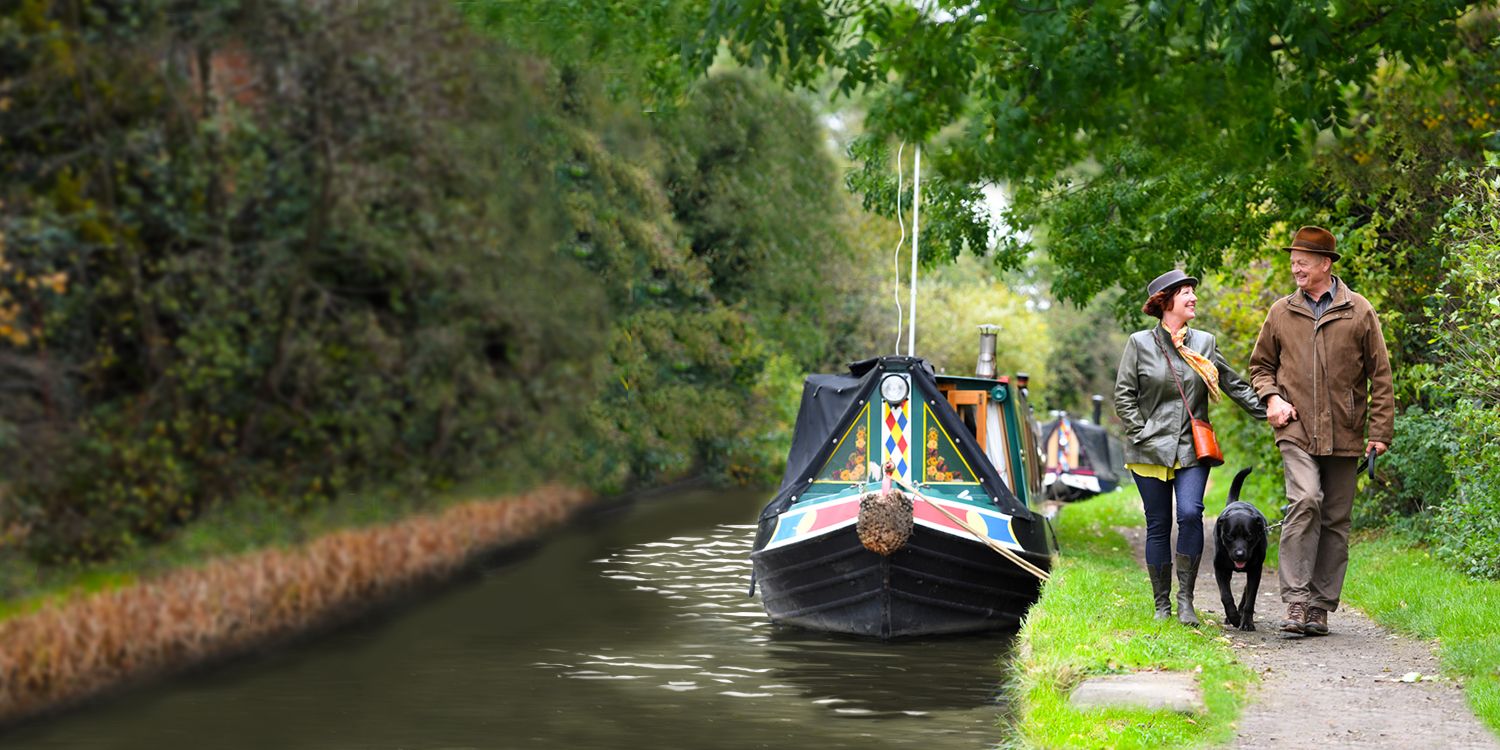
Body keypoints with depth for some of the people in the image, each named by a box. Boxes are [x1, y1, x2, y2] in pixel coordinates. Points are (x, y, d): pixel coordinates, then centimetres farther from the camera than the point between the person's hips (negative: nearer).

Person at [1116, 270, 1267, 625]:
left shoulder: (1205, 343, 11)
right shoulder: (1140, 343, 2)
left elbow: (1235, 385, 17)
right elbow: (1123, 396, 2)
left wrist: (1268, 412, 9)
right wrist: (1143, 435, -7)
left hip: (1192, 450, 1)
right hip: (1151, 451, -1)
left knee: (1190, 514, -18)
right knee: (1158, 526, 2)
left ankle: (1186, 598, -8)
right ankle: (1162, 605, 13)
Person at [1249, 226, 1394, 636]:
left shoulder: (1358, 311, 4)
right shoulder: (1281, 312, 8)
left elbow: (1380, 373, 6)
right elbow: (1261, 364, 20)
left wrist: (1380, 430, 1)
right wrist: (1271, 397, 0)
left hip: (1343, 434, 1)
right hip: (1297, 429, -1)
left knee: (1335, 521, 5)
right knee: (1305, 501, -22)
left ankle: (1321, 606, 13)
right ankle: (1296, 600, -20)